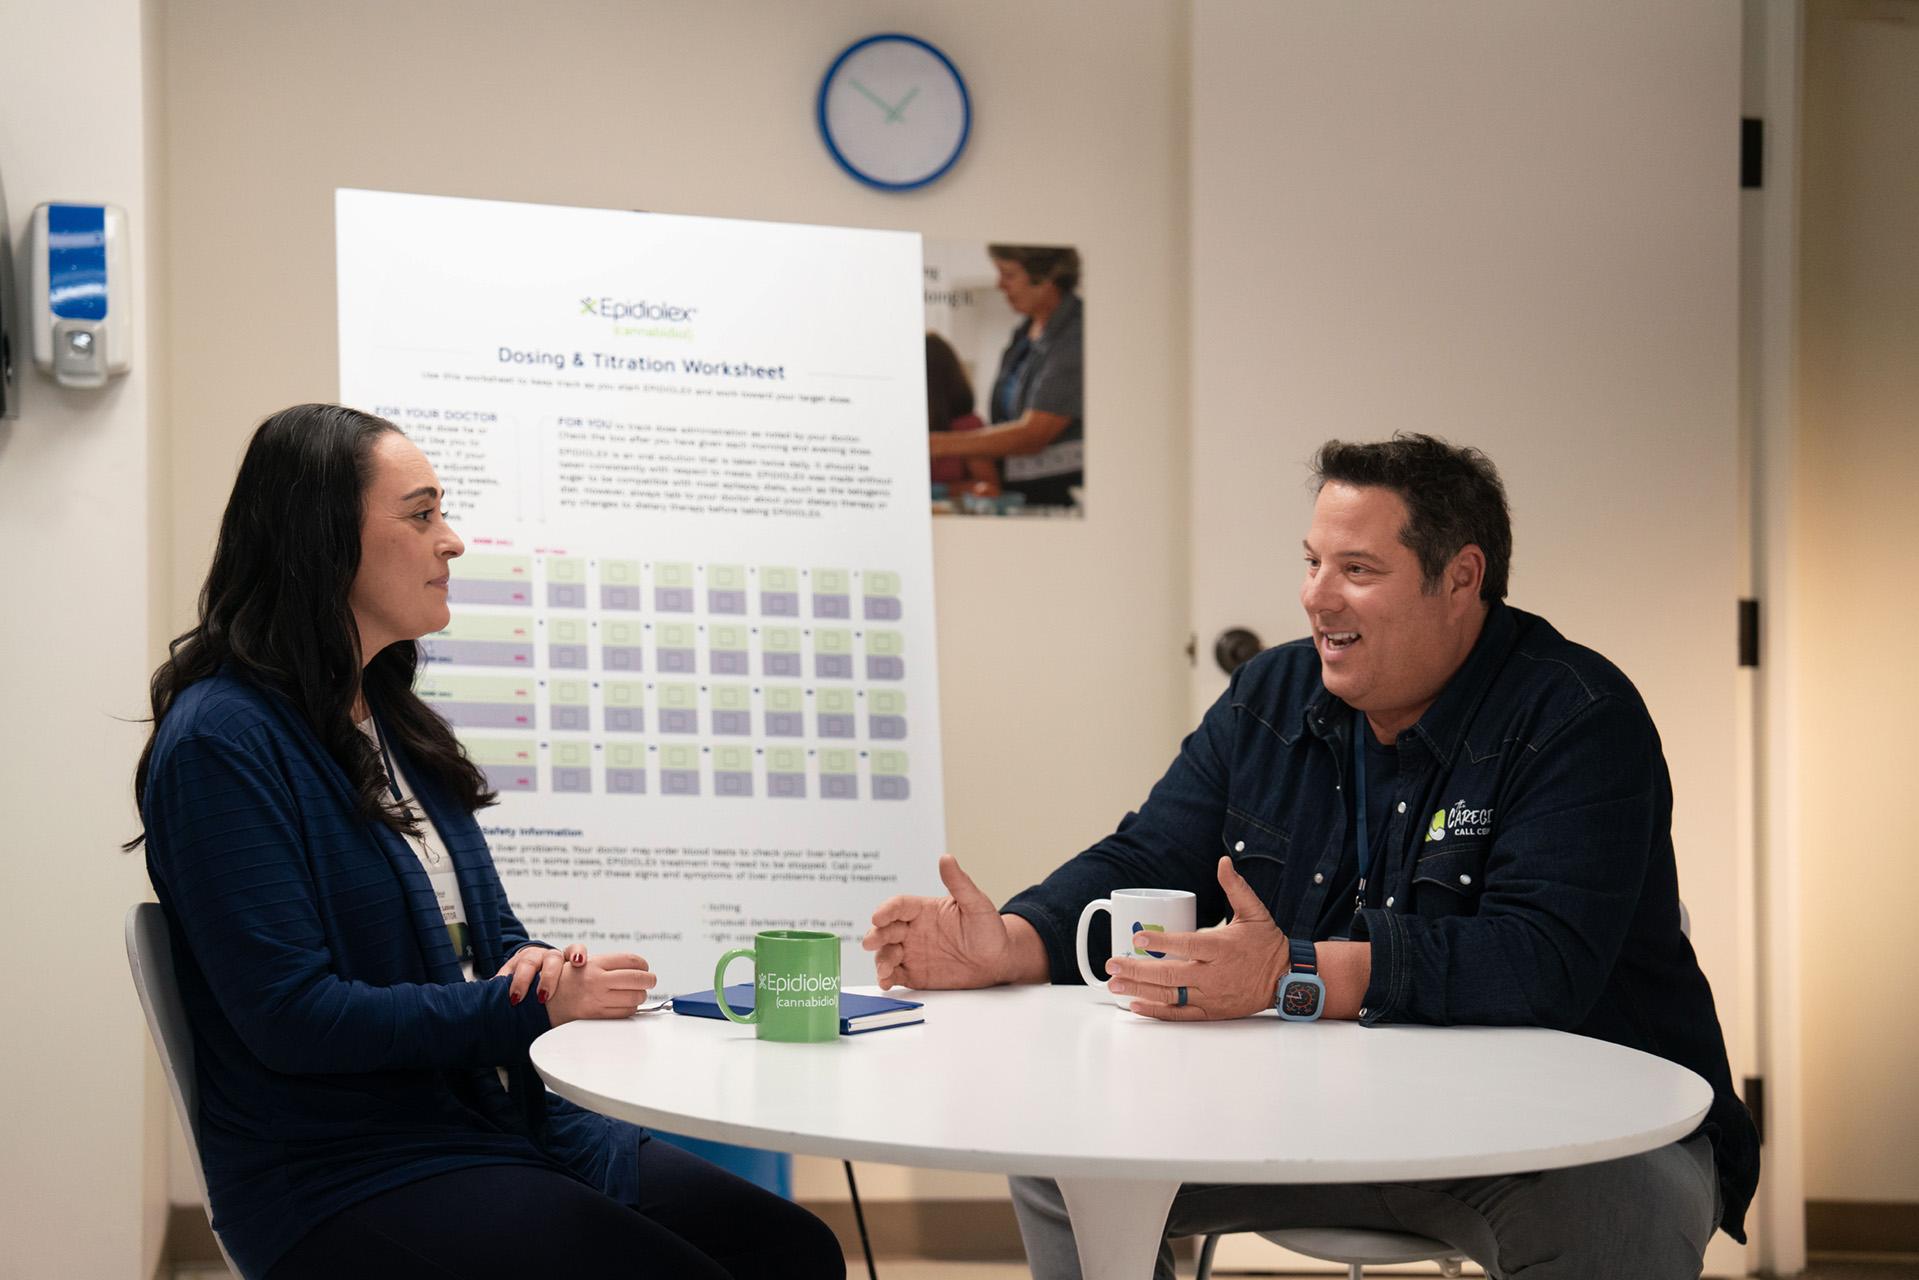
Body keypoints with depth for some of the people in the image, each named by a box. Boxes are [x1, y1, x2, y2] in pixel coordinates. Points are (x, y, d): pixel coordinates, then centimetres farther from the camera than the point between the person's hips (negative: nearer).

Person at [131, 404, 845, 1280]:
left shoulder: (395, 722, 16)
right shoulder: (222, 741, -12)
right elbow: (291, 1015, -19)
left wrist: (540, 966, -5)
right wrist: (536, 1007, -16)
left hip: (496, 1128, 8)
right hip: (342, 1183, -8)